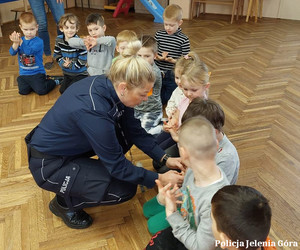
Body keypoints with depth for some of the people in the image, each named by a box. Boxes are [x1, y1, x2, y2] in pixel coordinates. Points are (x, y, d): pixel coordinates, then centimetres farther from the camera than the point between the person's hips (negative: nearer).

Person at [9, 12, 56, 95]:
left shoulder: (38, 41, -11)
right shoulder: (20, 40, 6)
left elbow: (29, 51, -25)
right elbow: (12, 53, -8)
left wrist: (20, 42, -31)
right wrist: (15, 43, -27)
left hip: (37, 72, -5)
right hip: (23, 74, 5)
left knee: (41, 90, -17)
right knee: (23, 91, -10)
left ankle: (52, 81, 13)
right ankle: (34, 84, 20)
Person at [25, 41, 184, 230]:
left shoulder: (109, 86, -13)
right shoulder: (93, 110, -35)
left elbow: (135, 130, -2)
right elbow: (116, 164, -24)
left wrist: (164, 158, -6)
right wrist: (158, 179, -16)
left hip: (71, 145, 8)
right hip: (49, 164, -8)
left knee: (125, 135, -2)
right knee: (125, 189, -14)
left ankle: (98, 171, 16)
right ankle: (64, 203, 7)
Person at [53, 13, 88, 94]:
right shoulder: (59, 40, -3)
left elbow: (83, 59, -21)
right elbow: (56, 54, 2)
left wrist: (71, 65, -22)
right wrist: (62, 62, -16)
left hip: (80, 73, -5)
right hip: (67, 73, 5)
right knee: (62, 90, 4)